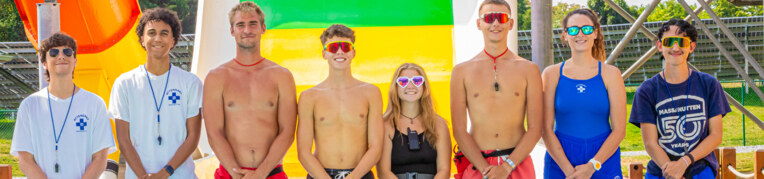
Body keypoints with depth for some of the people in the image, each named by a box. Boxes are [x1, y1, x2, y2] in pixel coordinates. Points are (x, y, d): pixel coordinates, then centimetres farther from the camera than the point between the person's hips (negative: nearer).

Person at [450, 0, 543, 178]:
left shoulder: (528, 69, 4)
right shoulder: (462, 71, 3)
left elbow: (535, 129, -1)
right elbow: (459, 130, -1)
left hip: (517, 162, 0)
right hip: (476, 165, 0)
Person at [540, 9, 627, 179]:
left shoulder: (610, 74, 3)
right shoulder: (552, 74, 3)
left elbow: (619, 129, -2)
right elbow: (546, 128, -3)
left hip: (603, 160, 0)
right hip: (560, 161, 0)